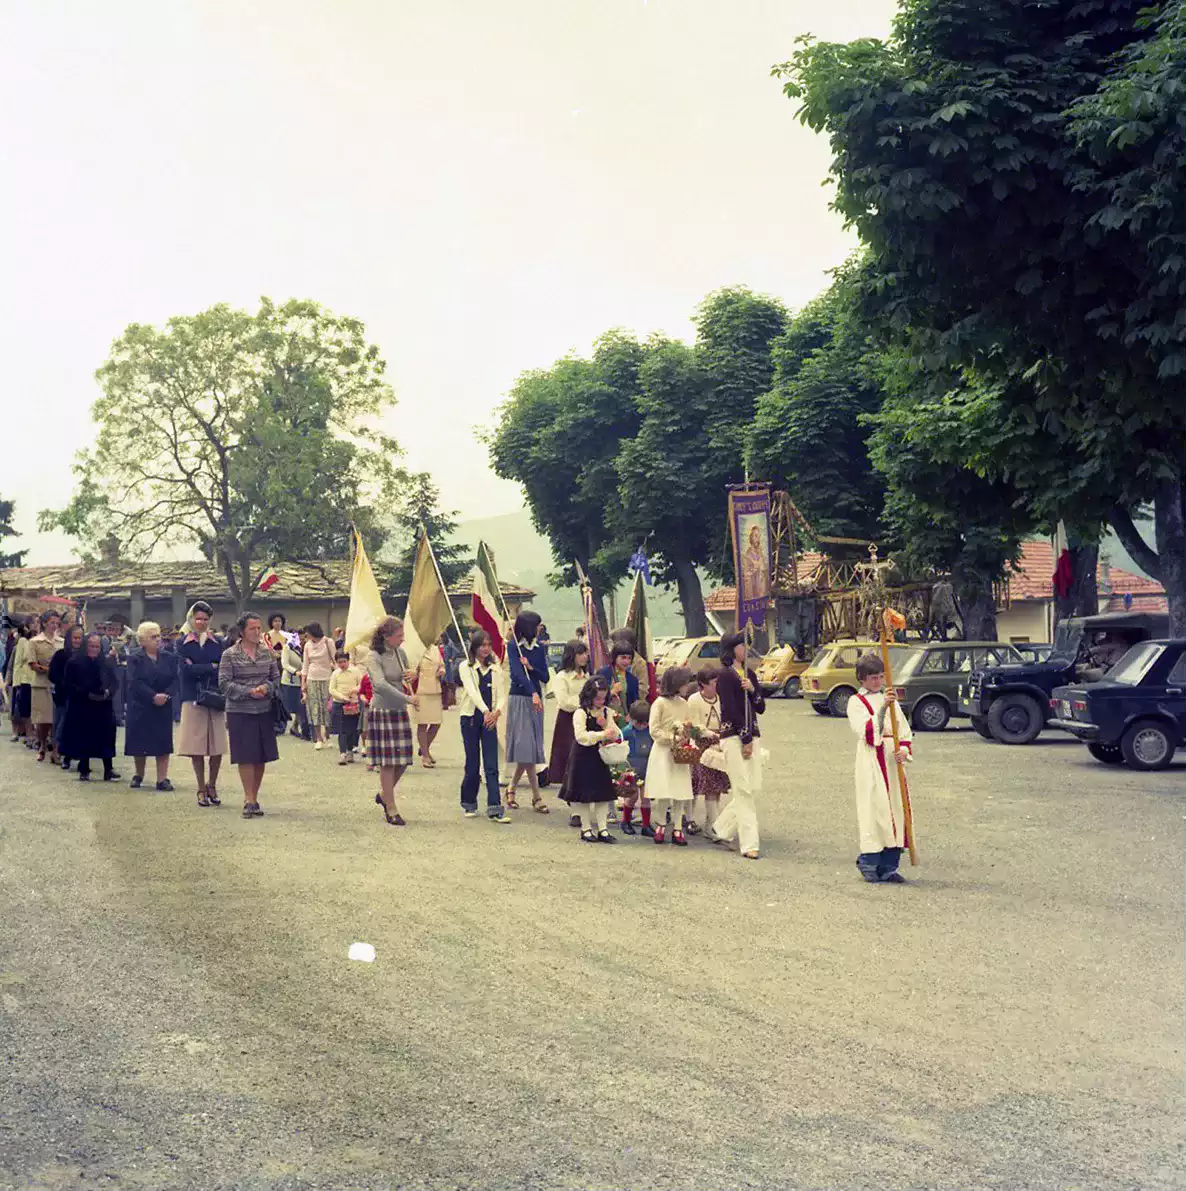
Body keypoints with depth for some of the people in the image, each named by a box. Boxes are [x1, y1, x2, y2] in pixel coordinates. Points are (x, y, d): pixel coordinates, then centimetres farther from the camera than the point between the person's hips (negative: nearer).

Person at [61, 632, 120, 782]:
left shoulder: (106, 663, 7)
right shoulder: (74, 662, -4)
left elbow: (114, 683, 10)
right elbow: (69, 685, -7)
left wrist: (107, 692, -12)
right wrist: (87, 694, -16)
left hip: (103, 707, 3)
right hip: (81, 708, -3)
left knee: (106, 738, 0)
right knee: (83, 740, 3)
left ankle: (108, 770, 5)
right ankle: (84, 771, 12)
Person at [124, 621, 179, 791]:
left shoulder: (169, 658, 6)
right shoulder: (135, 659, -3)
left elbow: (175, 679, -1)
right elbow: (136, 682, -13)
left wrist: (166, 695, -18)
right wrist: (153, 696, -22)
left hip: (164, 708, 2)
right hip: (141, 707, -2)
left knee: (163, 743, -2)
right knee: (139, 743, 4)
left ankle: (162, 779, 0)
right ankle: (138, 775, 23)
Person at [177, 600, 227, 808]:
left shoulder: (217, 643, 10)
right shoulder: (184, 643, 5)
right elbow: (187, 669, -8)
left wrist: (199, 669, -10)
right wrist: (212, 667, -9)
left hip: (215, 699, 1)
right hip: (193, 699, -1)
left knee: (217, 747, -1)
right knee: (196, 747, 1)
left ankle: (212, 785, 18)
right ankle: (202, 789, 12)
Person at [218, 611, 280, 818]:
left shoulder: (267, 653, 8)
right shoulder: (229, 655, -3)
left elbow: (276, 677, 11)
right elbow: (224, 683, -7)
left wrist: (267, 687, -11)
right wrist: (248, 692, -17)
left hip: (264, 710, 4)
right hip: (240, 712, -4)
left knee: (261, 757, 6)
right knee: (246, 757, -5)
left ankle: (253, 798, 17)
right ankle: (249, 799, 0)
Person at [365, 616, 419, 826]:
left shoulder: (400, 653, 8)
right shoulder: (374, 657, -12)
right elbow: (380, 684, -25)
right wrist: (407, 698, -31)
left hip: (399, 711, 7)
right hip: (382, 712, -6)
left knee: (402, 760, 6)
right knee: (388, 762, -4)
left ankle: (384, 794, 29)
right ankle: (391, 811, 2)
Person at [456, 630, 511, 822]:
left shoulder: (496, 669, 9)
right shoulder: (466, 667, -1)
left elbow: (502, 695, 2)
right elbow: (472, 691, -16)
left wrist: (497, 712, -20)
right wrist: (485, 711, -30)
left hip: (490, 719, 2)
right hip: (471, 718, -2)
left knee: (492, 765, -5)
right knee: (473, 765, 3)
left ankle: (495, 808, -9)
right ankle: (469, 803, 21)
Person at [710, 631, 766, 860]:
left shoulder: (750, 674, 16)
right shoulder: (725, 675, -6)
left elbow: (761, 708, 14)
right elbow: (731, 709, -11)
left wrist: (752, 689, -5)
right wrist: (745, 739, -12)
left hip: (751, 736, 8)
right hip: (733, 736, -8)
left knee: (754, 788, 6)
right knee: (743, 790, -8)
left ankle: (722, 828, 23)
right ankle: (749, 844, -7)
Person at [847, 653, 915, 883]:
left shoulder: (890, 699, 15)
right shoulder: (856, 702, -1)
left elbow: (904, 730, 12)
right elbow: (867, 732, -17)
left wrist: (904, 750, -8)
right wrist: (882, 708, -27)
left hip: (893, 762, 5)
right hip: (871, 763, -5)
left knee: (894, 811, 3)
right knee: (873, 811, -7)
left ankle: (888, 868, 9)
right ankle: (868, 864, 6)